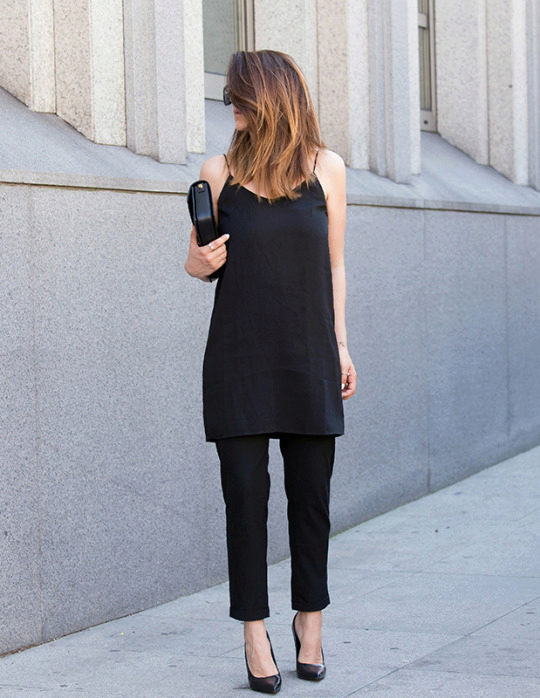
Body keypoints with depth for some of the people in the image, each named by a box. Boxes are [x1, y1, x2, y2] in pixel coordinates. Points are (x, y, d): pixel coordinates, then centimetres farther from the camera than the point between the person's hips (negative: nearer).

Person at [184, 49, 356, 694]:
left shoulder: (325, 167, 5)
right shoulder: (219, 171, 4)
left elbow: (333, 263, 11)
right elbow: (198, 258, 14)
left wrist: (341, 346, 9)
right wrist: (199, 264, -10)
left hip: (308, 357, 1)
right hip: (239, 357, -1)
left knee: (310, 492, 5)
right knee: (245, 492, -2)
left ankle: (310, 620, 22)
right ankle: (255, 634, 6)